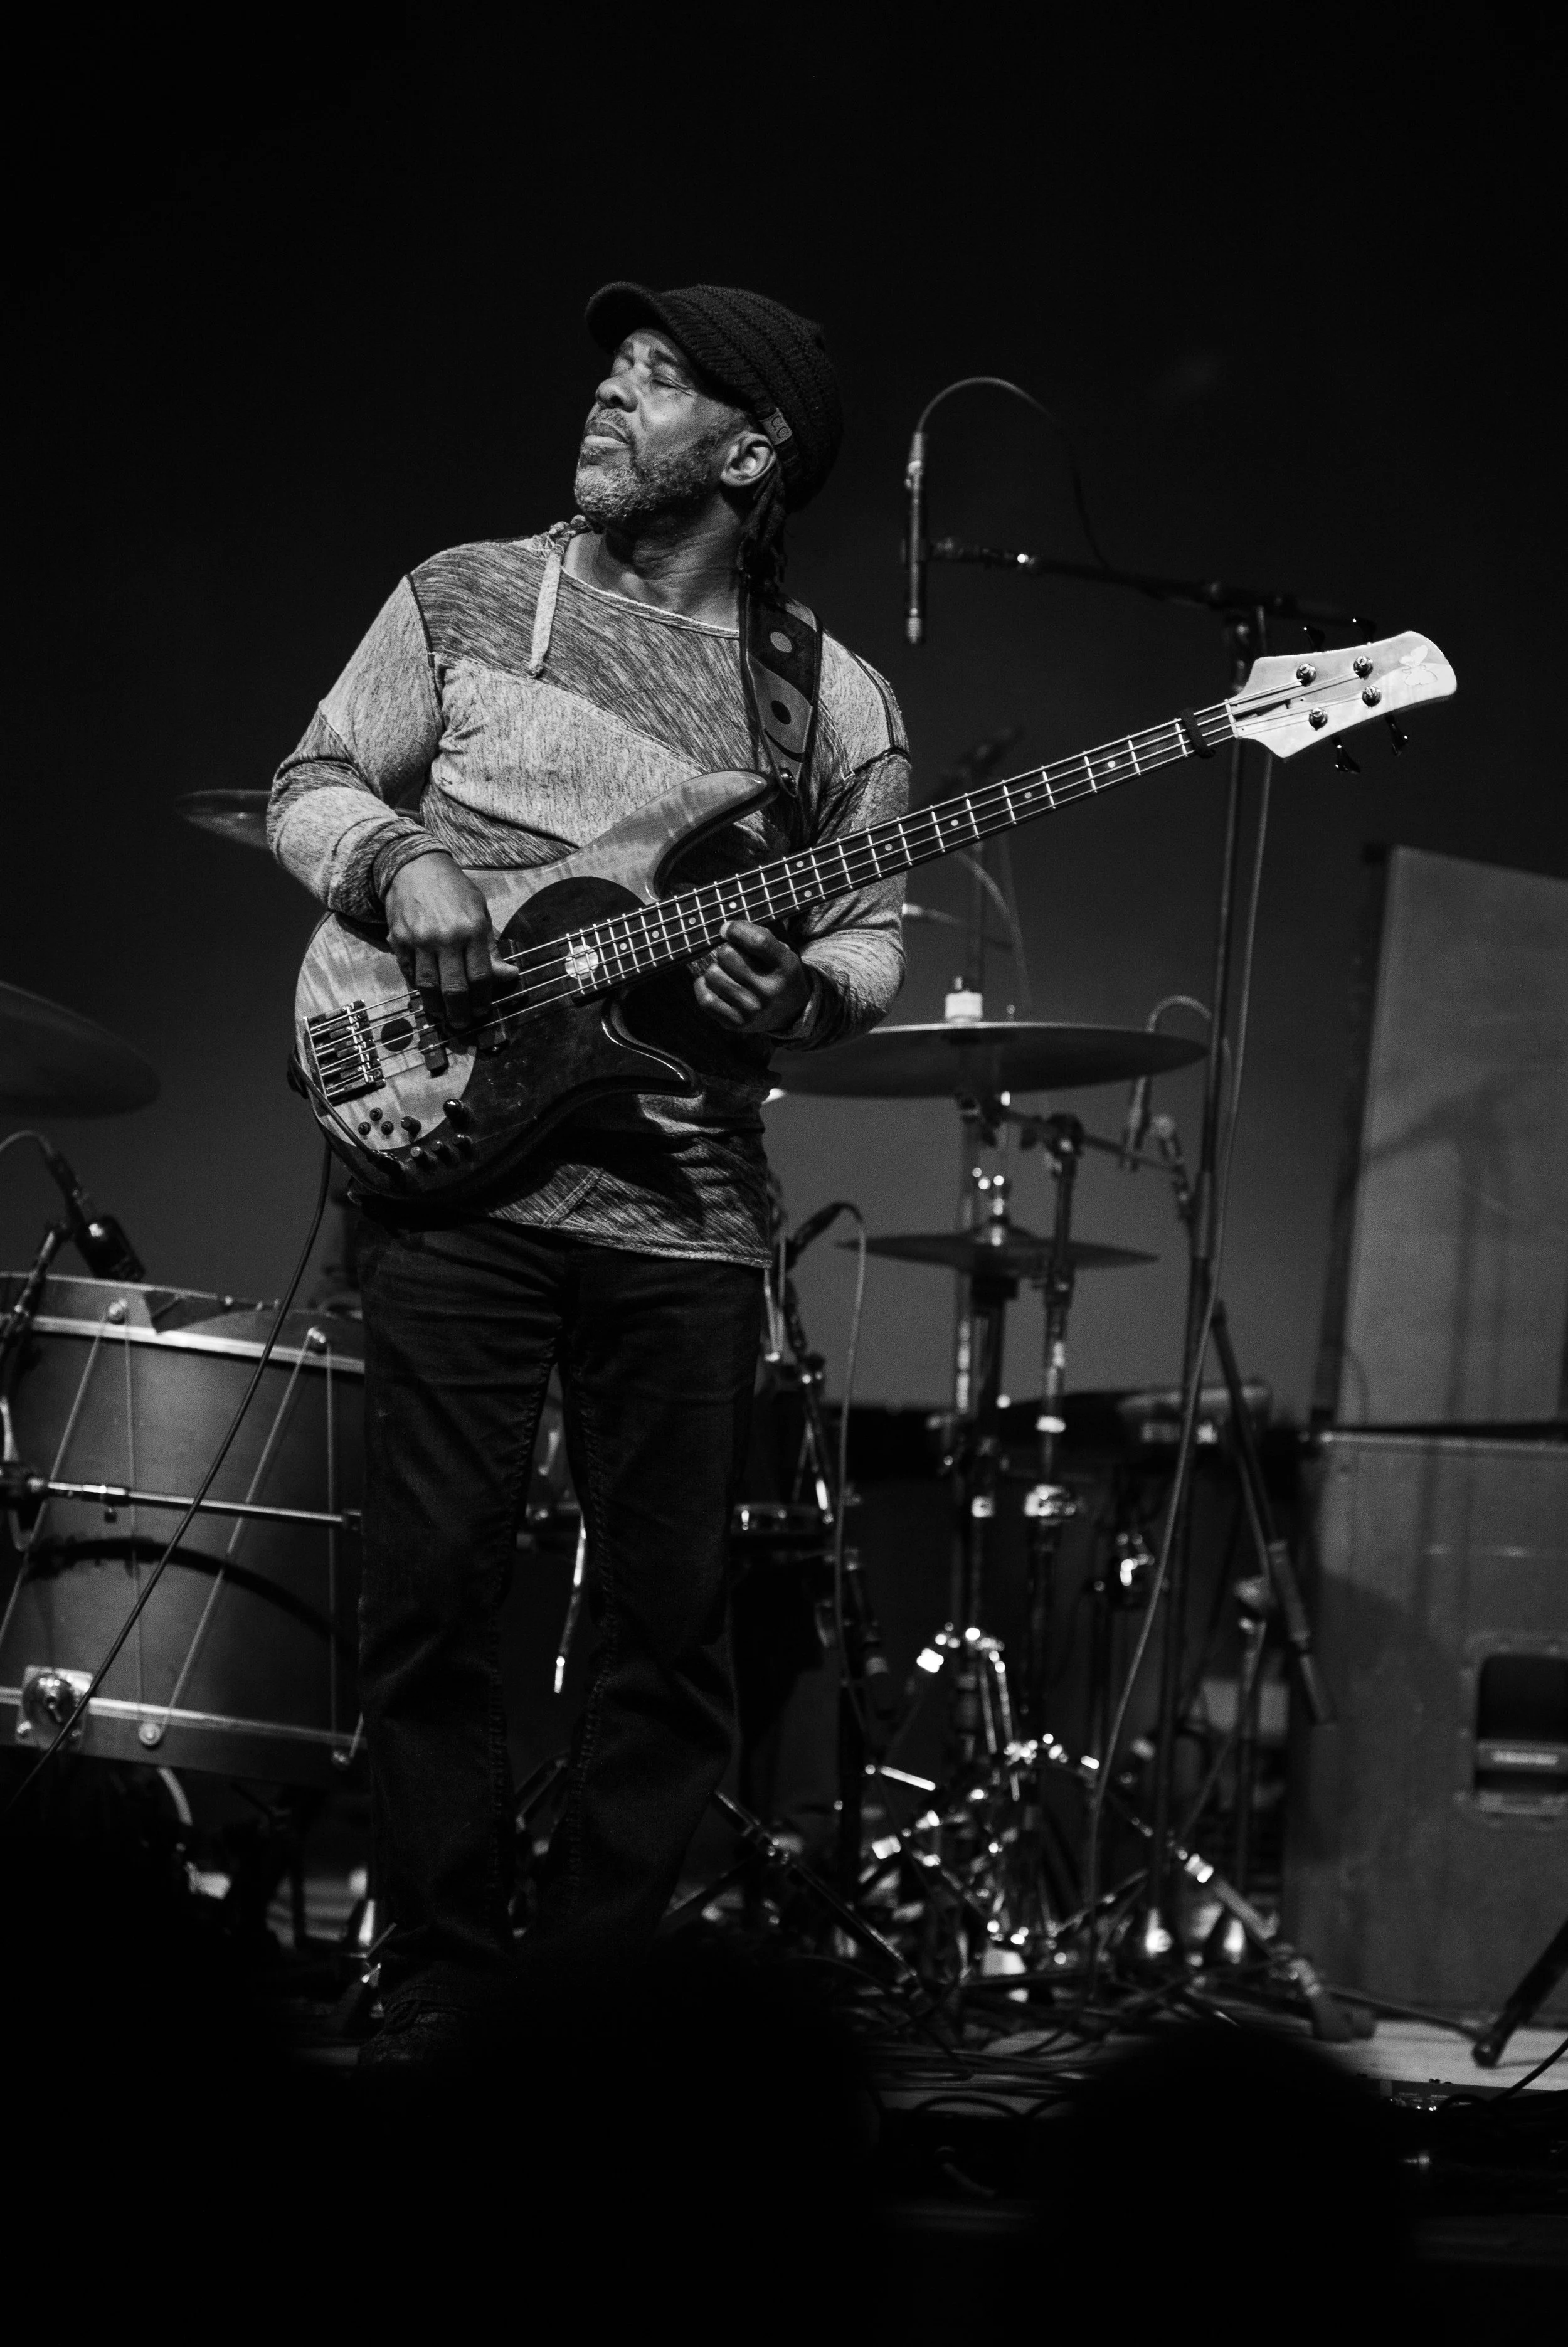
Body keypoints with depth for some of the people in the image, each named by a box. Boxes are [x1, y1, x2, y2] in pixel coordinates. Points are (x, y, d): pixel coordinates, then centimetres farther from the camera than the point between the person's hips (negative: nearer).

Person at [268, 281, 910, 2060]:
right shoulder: (467, 598, 8)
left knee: (670, 1630, 3)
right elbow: (313, 783, 10)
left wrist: (802, 992, -13)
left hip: (686, 1217, 1)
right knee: (429, 1599, -2)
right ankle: (438, 1998, 10)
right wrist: (399, 864, -11)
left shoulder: (834, 703, 7)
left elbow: (869, 935, 9)